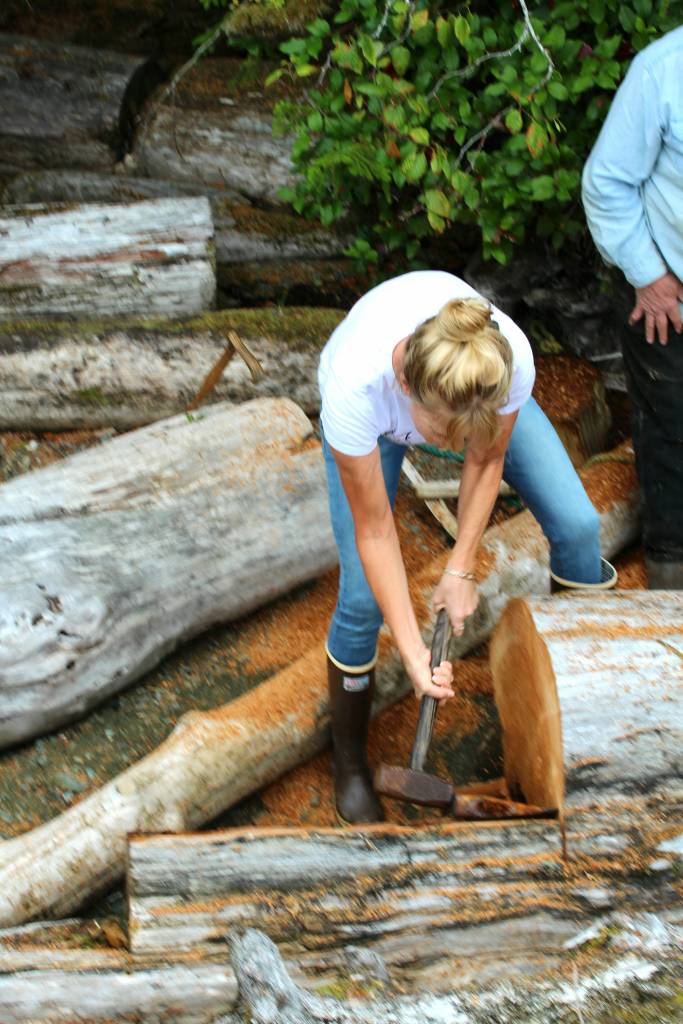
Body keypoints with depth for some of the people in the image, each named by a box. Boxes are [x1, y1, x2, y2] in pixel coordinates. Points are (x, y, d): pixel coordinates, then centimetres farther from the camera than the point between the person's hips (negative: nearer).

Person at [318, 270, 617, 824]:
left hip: (475, 384, 2)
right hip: (375, 408, -2)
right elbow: (374, 530, -30)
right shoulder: (354, 384, -46)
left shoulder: (512, 357, -41)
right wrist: (412, 651, -29)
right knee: (363, 598, -9)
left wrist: (460, 569, -14)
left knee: (577, 527, -6)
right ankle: (349, 763, 17)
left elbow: (486, 459, -17)